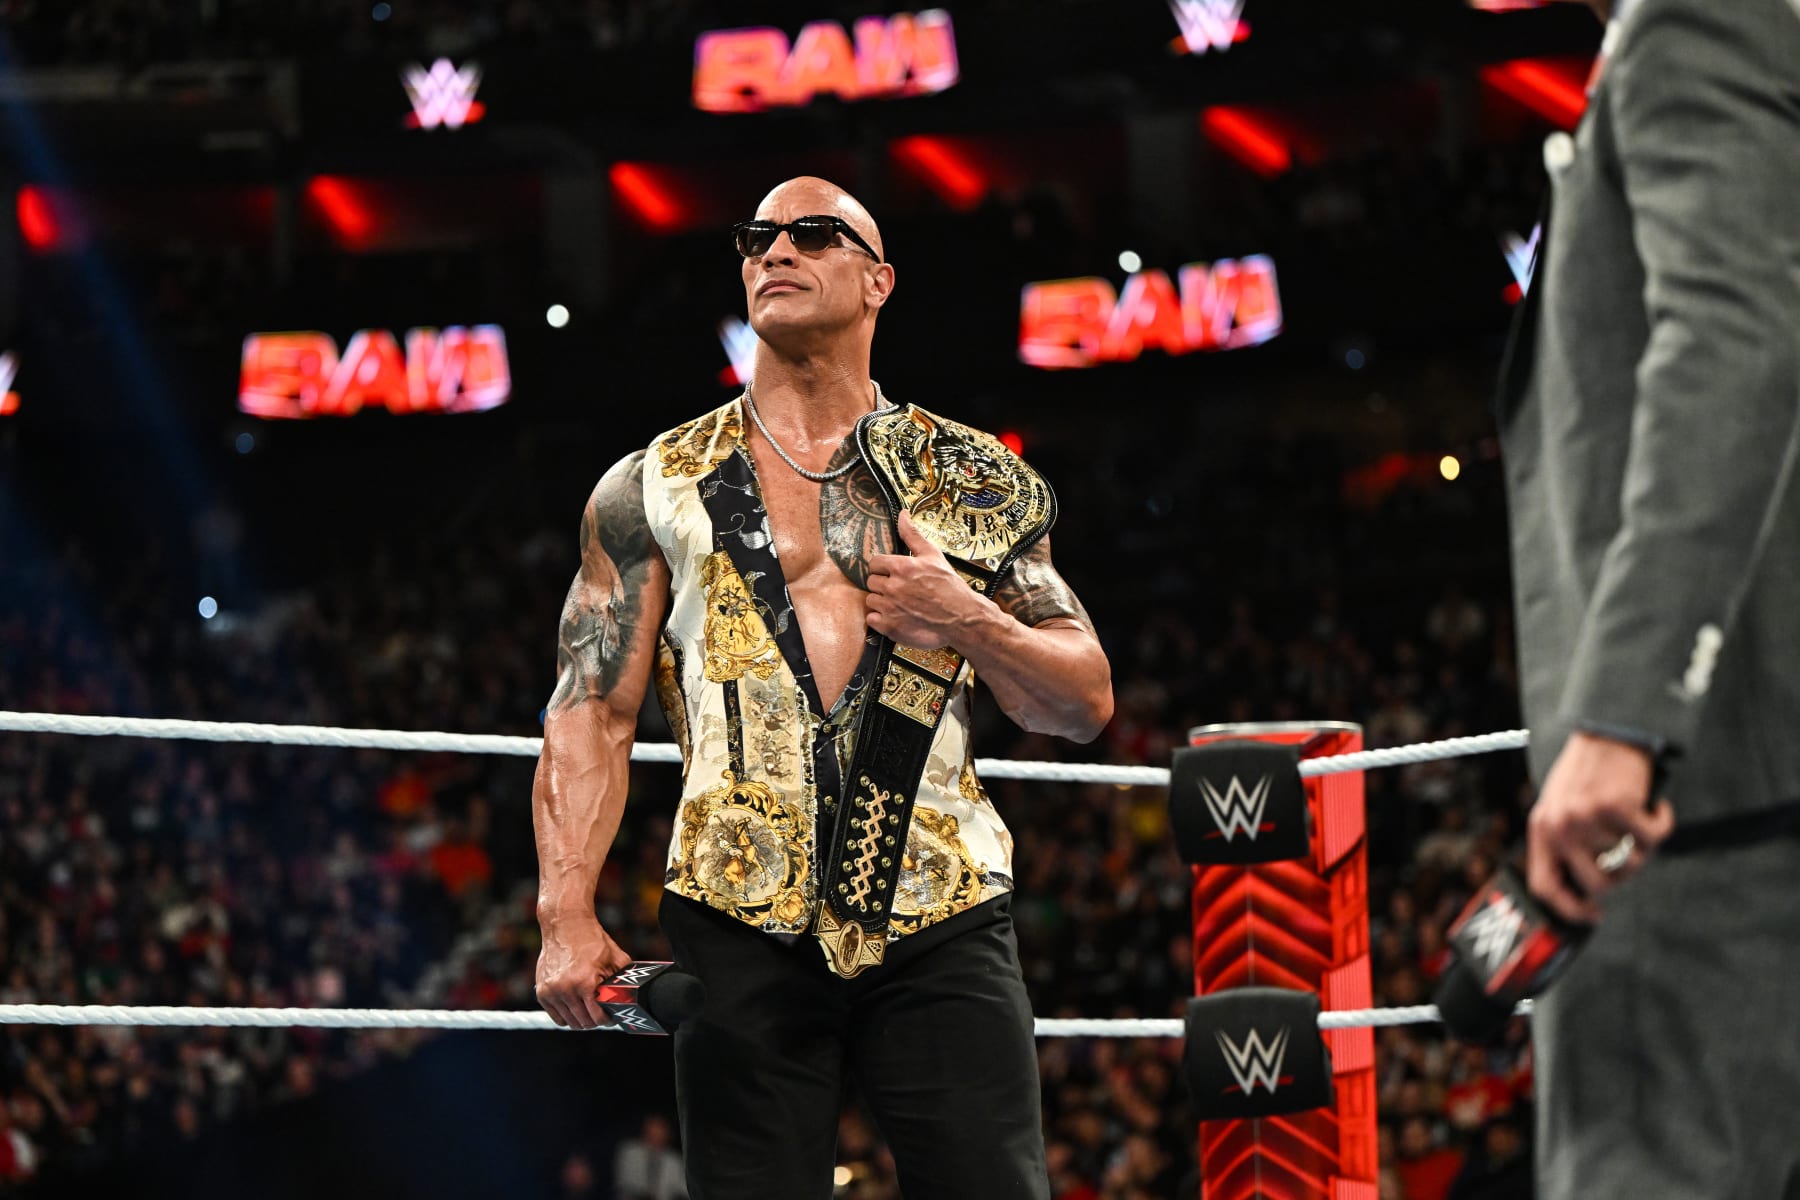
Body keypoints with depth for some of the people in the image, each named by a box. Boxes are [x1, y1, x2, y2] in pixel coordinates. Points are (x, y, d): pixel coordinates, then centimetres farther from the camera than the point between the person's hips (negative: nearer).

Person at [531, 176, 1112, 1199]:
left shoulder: (971, 480, 14)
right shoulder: (658, 487, 13)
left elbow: (1088, 704, 15)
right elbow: (593, 713, 7)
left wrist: (968, 622, -5)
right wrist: (568, 916, -6)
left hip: (942, 924, 0)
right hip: (743, 925, 0)